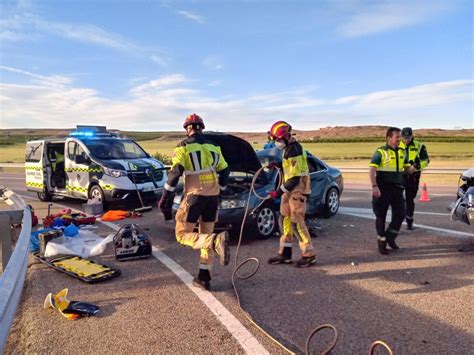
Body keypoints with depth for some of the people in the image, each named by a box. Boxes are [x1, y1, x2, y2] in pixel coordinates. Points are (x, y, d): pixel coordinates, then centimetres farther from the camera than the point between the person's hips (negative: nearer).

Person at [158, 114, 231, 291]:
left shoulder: (183, 147, -2)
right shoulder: (213, 146, 14)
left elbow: (175, 173, -11)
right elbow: (224, 171, 17)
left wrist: (166, 197, -6)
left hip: (194, 195, -6)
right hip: (212, 196, 6)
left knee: (182, 234, 0)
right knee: (205, 235, 14)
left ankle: (216, 241, -25)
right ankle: (203, 278, 16)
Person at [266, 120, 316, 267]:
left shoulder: (294, 152, -23)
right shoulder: (289, 147, 9)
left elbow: (295, 179, -24)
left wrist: (278, 192, -18)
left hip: (297, 190, -10)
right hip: (290, 189, 10)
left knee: (296, 223, -5)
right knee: (284, 220, 12)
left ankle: (309, 255, 8)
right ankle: (285, 254, 21)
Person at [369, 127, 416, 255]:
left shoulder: (402, 152, 11)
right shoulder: (381, 152, -8)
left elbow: (407, 169, 16)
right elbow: (372, 170, -14)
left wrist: (413, 168, -7)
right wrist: (374, 186, -24)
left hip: (397, 188, 5)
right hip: (382, 190, -5)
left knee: (400, 214, 3)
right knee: (381, 216, 4)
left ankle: (390, 237, 21)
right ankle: (381, 242, 18)